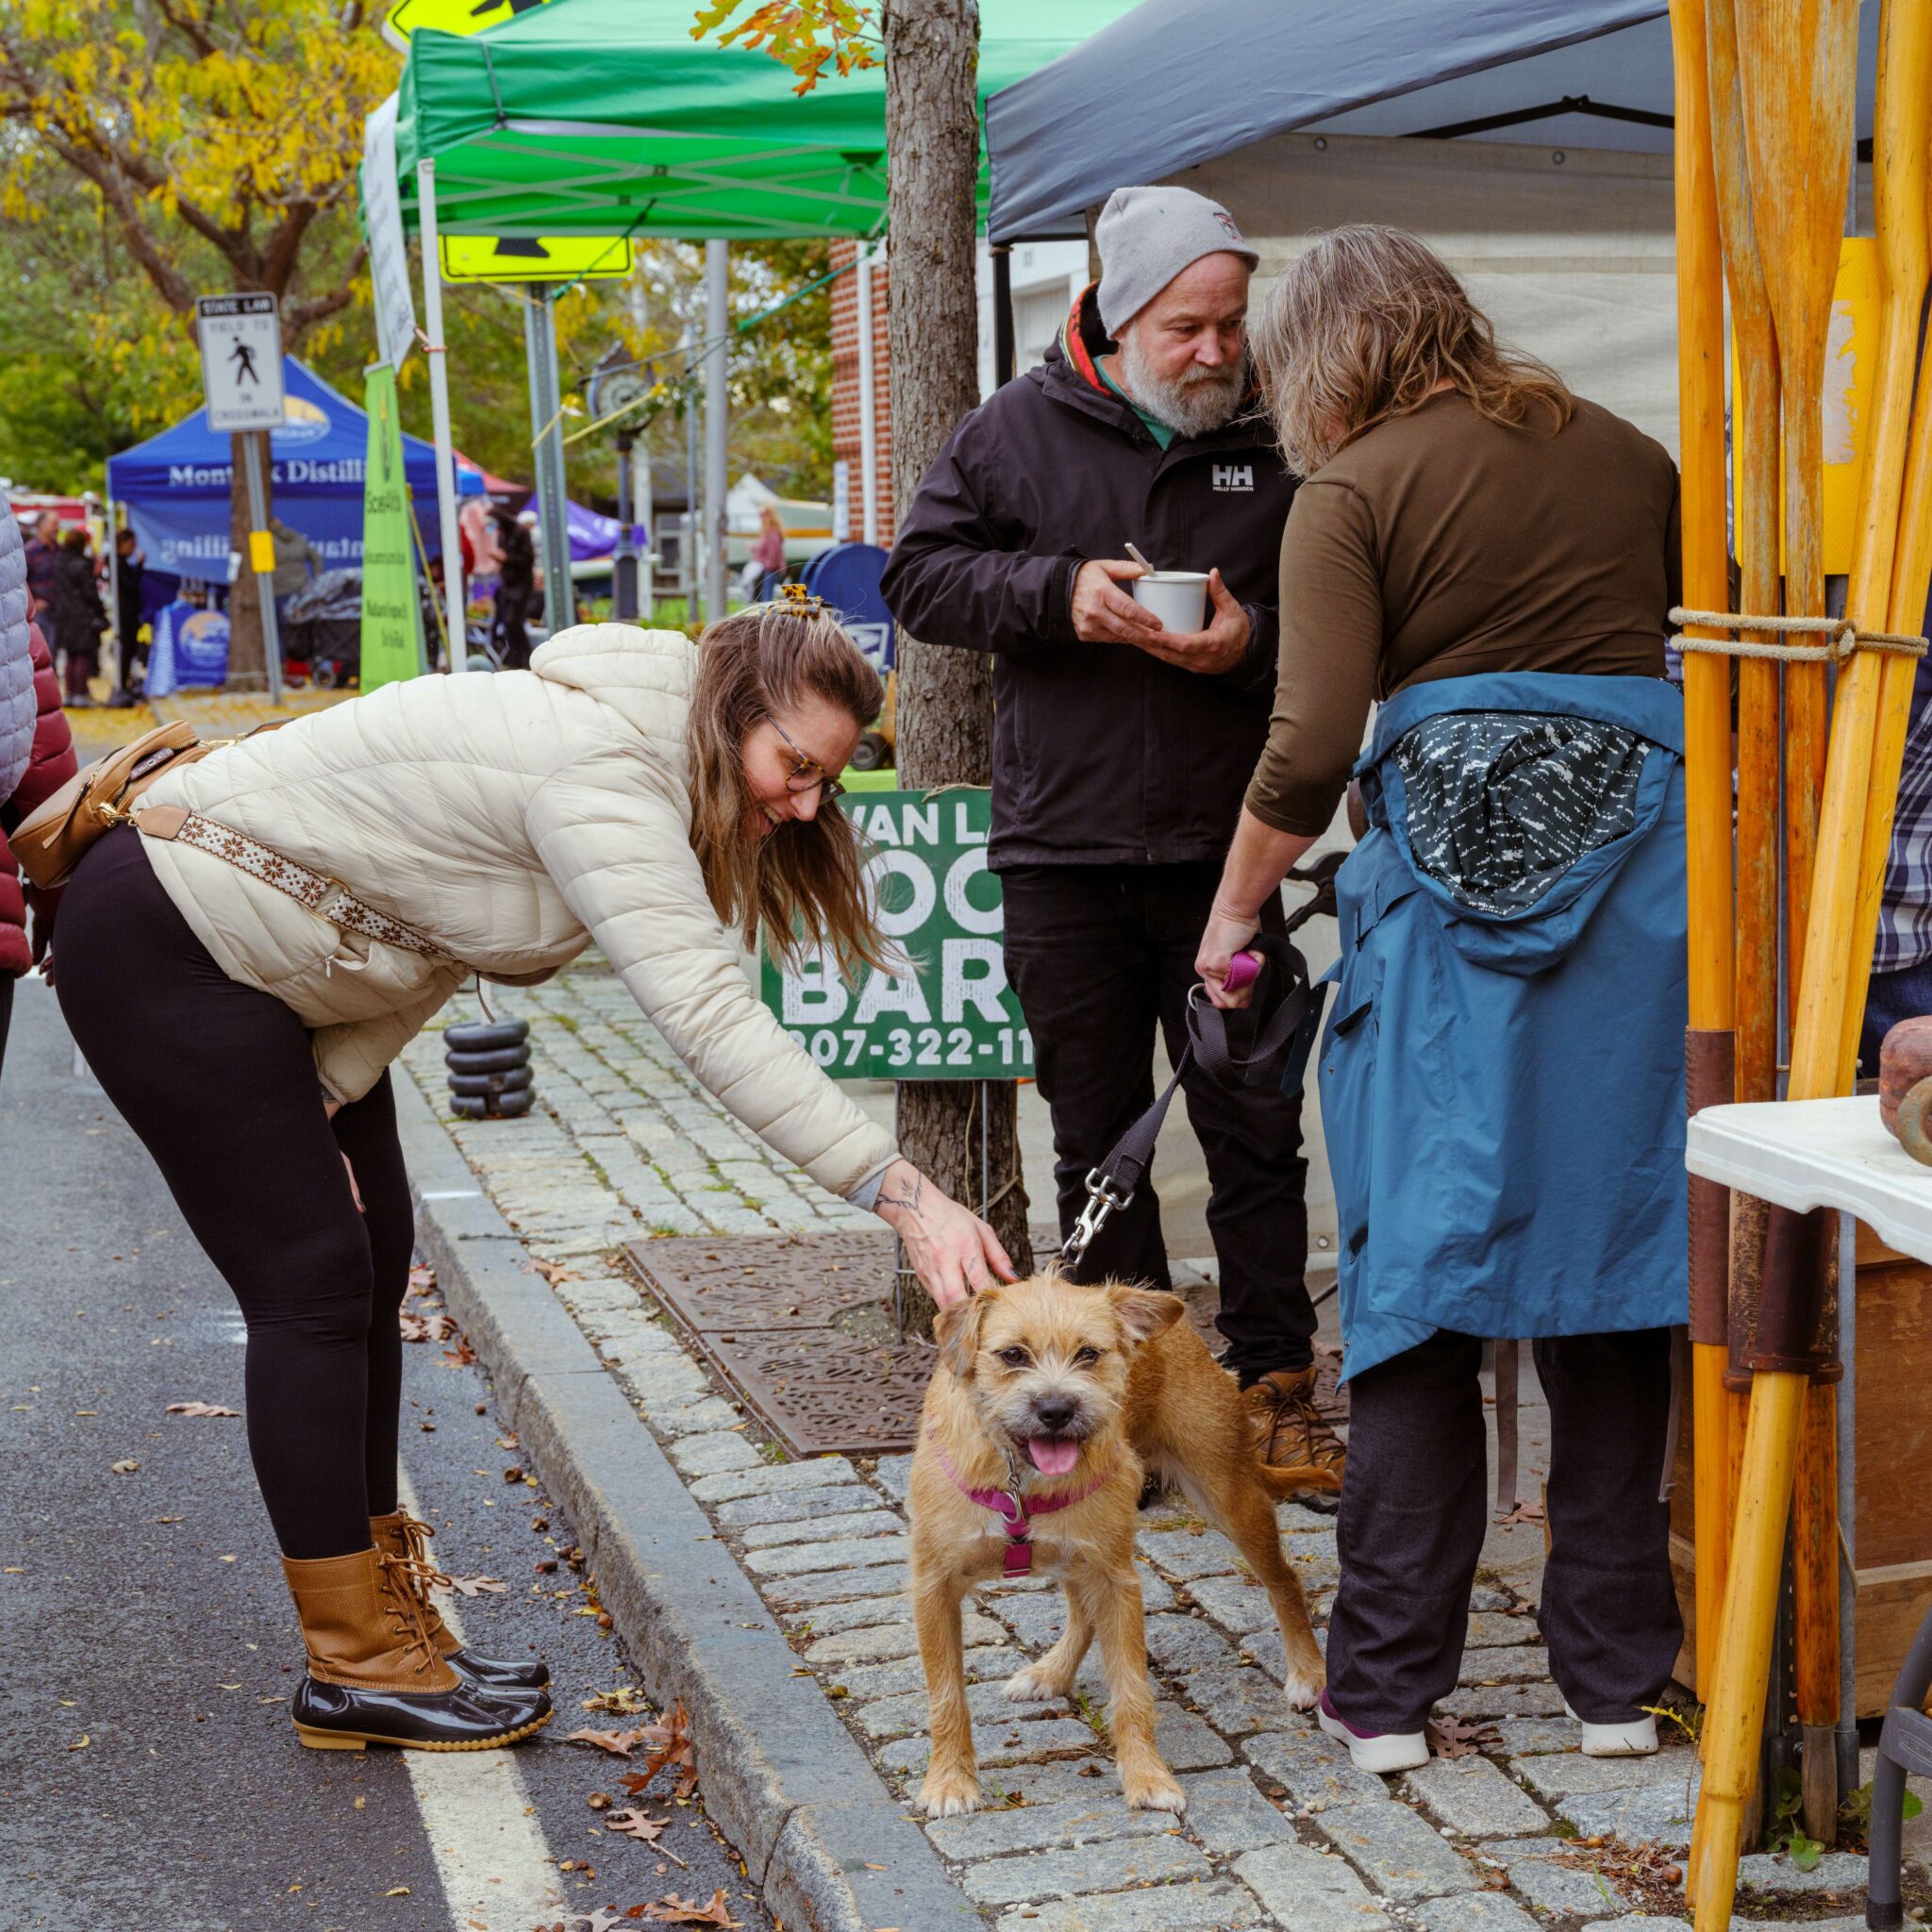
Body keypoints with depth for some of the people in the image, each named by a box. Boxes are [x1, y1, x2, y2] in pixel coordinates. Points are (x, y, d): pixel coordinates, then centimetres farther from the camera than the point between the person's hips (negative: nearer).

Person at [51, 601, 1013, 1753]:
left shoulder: (624, 760, 3)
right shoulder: (602, 772, -29)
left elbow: (432, 926, 3)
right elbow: (709, 1015, -38)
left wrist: (324, 1100, -8)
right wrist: (903, 1193, -41)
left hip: (273, 965, 10)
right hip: (161, 953, -10)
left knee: (374, 1260, 9)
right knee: (317, 1282, -8)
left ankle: (388, 1617, 18)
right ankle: (355, 1670, 2)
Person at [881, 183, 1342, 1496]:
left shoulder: (1277, 440, 4)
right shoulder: (1019, 430, 3)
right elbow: (920, 577, 3)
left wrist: (1255, 639, -13)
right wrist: (1057, 592, -12)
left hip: (1225, 845, 0)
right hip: (1064, 848, 0)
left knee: (1257, 1130, 2)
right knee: (1100, 1140, 9)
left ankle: (1274, 1389, 13)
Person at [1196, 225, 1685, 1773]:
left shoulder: (1353, 493, 1)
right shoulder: (1625, 454, 15)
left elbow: (1312, 745, -9)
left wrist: (1236, 908, 3)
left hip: (1454, 867, -4)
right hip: (1648, 844, 4)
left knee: (1416, 1271, 3)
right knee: (1617, 1245, 9)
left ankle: (1389, 1686, 7)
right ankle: (1616, 1671, 16)